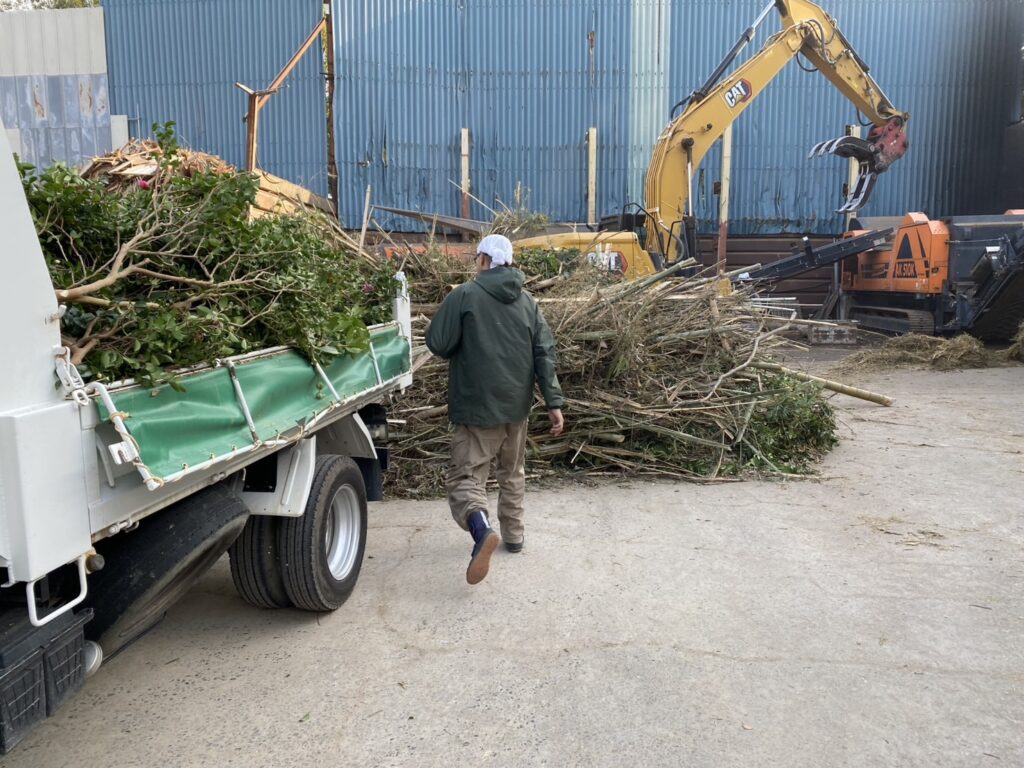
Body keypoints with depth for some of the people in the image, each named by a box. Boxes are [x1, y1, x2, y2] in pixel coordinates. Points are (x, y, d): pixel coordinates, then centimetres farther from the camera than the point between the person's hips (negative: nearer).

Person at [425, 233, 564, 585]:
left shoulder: (463, 296, -9)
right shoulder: (527, 301, 6)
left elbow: (437, 344, -11)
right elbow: (545, 353, 2)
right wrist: (554, 402, 2)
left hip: (476, 407, -5)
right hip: (517, 405, 5)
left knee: (465, 476, -2)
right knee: (513, 473, 22)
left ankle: (482, 529, -27)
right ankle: (513, 535, 32)